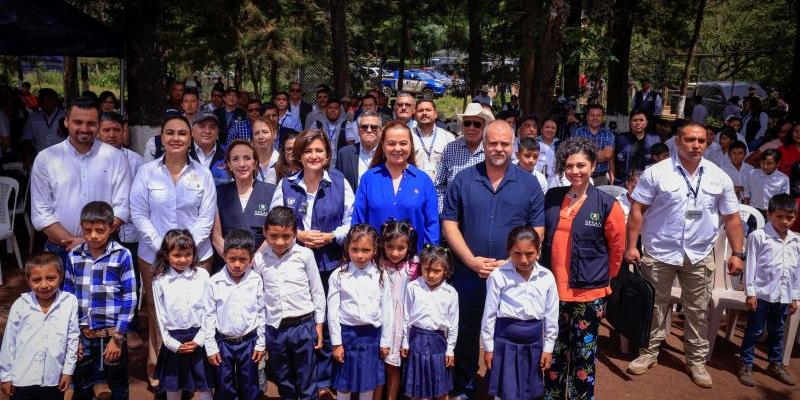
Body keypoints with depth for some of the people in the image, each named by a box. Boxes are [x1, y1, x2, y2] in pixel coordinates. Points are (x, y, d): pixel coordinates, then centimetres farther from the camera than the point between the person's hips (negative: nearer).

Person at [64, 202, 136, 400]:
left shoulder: (122, 256, -11)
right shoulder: (74, 257, -2)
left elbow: (129, 299, -9)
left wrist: (117, 337, -11)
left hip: (112, 334, -3)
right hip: (82, 335, 3)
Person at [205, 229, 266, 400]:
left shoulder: (256, 280, -9)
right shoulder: (215, 282, -10)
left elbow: (261, 312, -2)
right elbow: (209, 315, -4)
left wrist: (261, 344, 0)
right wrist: (211, 347, -3)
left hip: (249, 341, 0)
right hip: (223, 342, 0)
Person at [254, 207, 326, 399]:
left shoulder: (305, 255, -8)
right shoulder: (259, 259, -2)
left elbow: (317, 292, 0)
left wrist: (319, 325, 1)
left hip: (303, 326, -2)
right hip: (274, 328, 2)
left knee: (307, 384, 8)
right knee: (283, 383, 18)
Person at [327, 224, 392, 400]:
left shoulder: (381, 277, -2)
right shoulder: (338, 276, -6)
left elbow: (386, 311, 3)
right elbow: (333, 312, -4)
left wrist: (385, 341, 4)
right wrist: (336, 343, -6)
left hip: (371, 335, 1)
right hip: (347, 333, -1)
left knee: (368, 383, 14)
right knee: (344, 383, 11)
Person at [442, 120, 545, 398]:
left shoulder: (529, 183, 2)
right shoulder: (463, 180, 2)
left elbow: (537, 230, 0)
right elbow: (449, 224, 0)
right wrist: (471, 260, -11)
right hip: (468, 274, 1)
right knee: (466, 333, 14)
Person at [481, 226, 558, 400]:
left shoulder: (546, 277, -3)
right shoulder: (498, 276, -12)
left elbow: (551, 315, 5)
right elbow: (489, 314, -5)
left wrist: (548, 347, 6)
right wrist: (488, 347, -2)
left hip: (533, 342, 3)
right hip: (505, 340, -3)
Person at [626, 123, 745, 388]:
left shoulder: (719, 177, 2)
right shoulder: (657, 173, -7)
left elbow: (731, 217, 7)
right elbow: (637, 210, -7)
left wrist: (737, 253, 4)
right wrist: (631, 245, -11)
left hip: (699, 256, 2)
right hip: (659, 253, -2)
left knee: (698, 310, 11)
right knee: (655, 306, 10)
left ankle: (697, 360, 26)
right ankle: (649, 353, 25)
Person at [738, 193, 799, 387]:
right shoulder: (758, 236, -8)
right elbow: (751, 266, -8)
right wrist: (750, 293, -11)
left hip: (784, 296, 5)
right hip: (762, 294, -5)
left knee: (777, 332, 18)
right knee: (754, 331, 2)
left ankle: (776, 365, 33)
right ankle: (746, 366, 12)